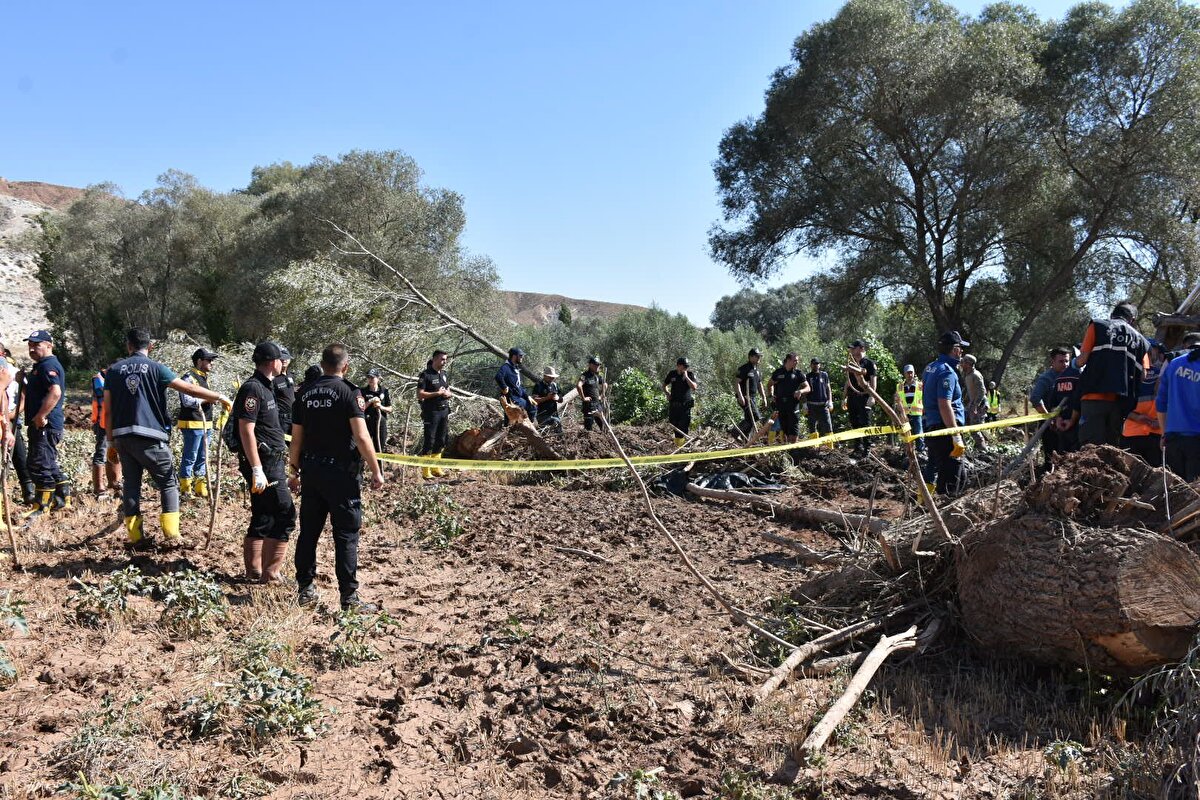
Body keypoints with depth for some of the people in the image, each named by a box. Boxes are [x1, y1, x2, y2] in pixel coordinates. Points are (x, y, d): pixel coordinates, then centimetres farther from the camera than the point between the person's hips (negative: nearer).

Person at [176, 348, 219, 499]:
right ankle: (185, 489, 3)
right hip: (192, 425, -9)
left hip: (205, 425, 9)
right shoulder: (188, 378, -10)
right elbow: (187, 401, -21)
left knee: (203, 458, 12)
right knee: (190, 458, -4)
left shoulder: (204, 378, 18)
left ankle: (200, 488, 19)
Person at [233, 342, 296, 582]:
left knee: (262, 517, 13)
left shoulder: (265, 387, 16)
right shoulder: (253, 388, -15)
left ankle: (254, 571, 20)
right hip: (264, 464, -10)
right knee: (284, 514, -8)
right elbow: (246, 430, -21)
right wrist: (257, 470, -25)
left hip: (272, 461, 10)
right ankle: (270, 572, -3)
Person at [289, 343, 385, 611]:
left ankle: (305, 590, 21)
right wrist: (376, 471, -10)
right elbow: (362, 437, -17)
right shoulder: (349, 391, -9)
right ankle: (349, 597, 2)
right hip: (341, 471, -6)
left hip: (311, 470, 6)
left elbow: (296, 438, 11)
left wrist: (295, 471, 21)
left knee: (309, 531, 13)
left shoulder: (305, 393, 8)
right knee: (346, 535, 0)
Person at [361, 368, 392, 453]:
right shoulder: (363, 391, 1)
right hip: (367, 423, -1)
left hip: (380, 422, 1)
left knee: (381, 448, 4)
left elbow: (390, 409, 6)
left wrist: (381, 407, -13)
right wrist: (370, 401, -17)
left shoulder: (385, 391, 3)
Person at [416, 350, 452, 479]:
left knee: (441, 440, 11)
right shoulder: (425, 375, -9)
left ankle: (435, 468, 22)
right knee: (429, 441, -4)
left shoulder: (444, 374, 13)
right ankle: (425, 472, 1)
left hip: (444, 411, 7)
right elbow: (419, 395, -15)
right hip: (431, 412, -7)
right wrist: (437, 393, -17)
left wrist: (447, 393, -2)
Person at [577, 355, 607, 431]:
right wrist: (583, 398, -25)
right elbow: (578, 385, -32)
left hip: (598, 403, 8)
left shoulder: (598, 375, 11)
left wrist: (602, 395, 20)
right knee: (588, 427, -6)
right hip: (589, 404, -8)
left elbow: (605, 385, 31)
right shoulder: (585, 375, -13)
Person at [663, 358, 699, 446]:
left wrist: (686, 376, -19)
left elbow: (694, 387, -18)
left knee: (684, 427, -8)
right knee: (675, 425, 9)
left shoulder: (690, 374, -3)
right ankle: (677, 443, 22)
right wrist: (667, 393, 4)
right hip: (674, 405, 3)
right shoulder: (672, 374, 5)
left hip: (686, 405, -3)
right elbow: (664, 385, 20)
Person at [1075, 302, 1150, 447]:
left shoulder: (1097, 326, 8)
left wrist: (1076, 363, 21)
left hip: (1094, 397, -3)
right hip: (1121, 401, 3)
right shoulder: (1139, 339, 17)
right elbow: (1143, 375, 8)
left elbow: (1082, 359, 0)